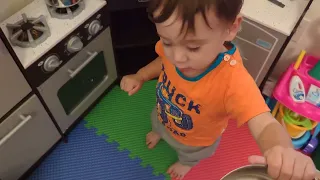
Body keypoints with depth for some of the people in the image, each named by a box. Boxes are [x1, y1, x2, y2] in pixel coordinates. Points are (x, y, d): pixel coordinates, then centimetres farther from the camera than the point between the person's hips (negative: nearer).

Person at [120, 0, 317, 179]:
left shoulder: (233, 80, -49)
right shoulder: (173, 45, -31)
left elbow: (264, 125, -56)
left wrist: (284, 152, -77)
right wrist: (140, 77, -19)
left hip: (195, 140, -2)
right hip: (163, 115, 3)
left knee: (190, 154, 35)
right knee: (158, 124, 39)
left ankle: (186, 162, 72)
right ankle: (159, 132, 77)